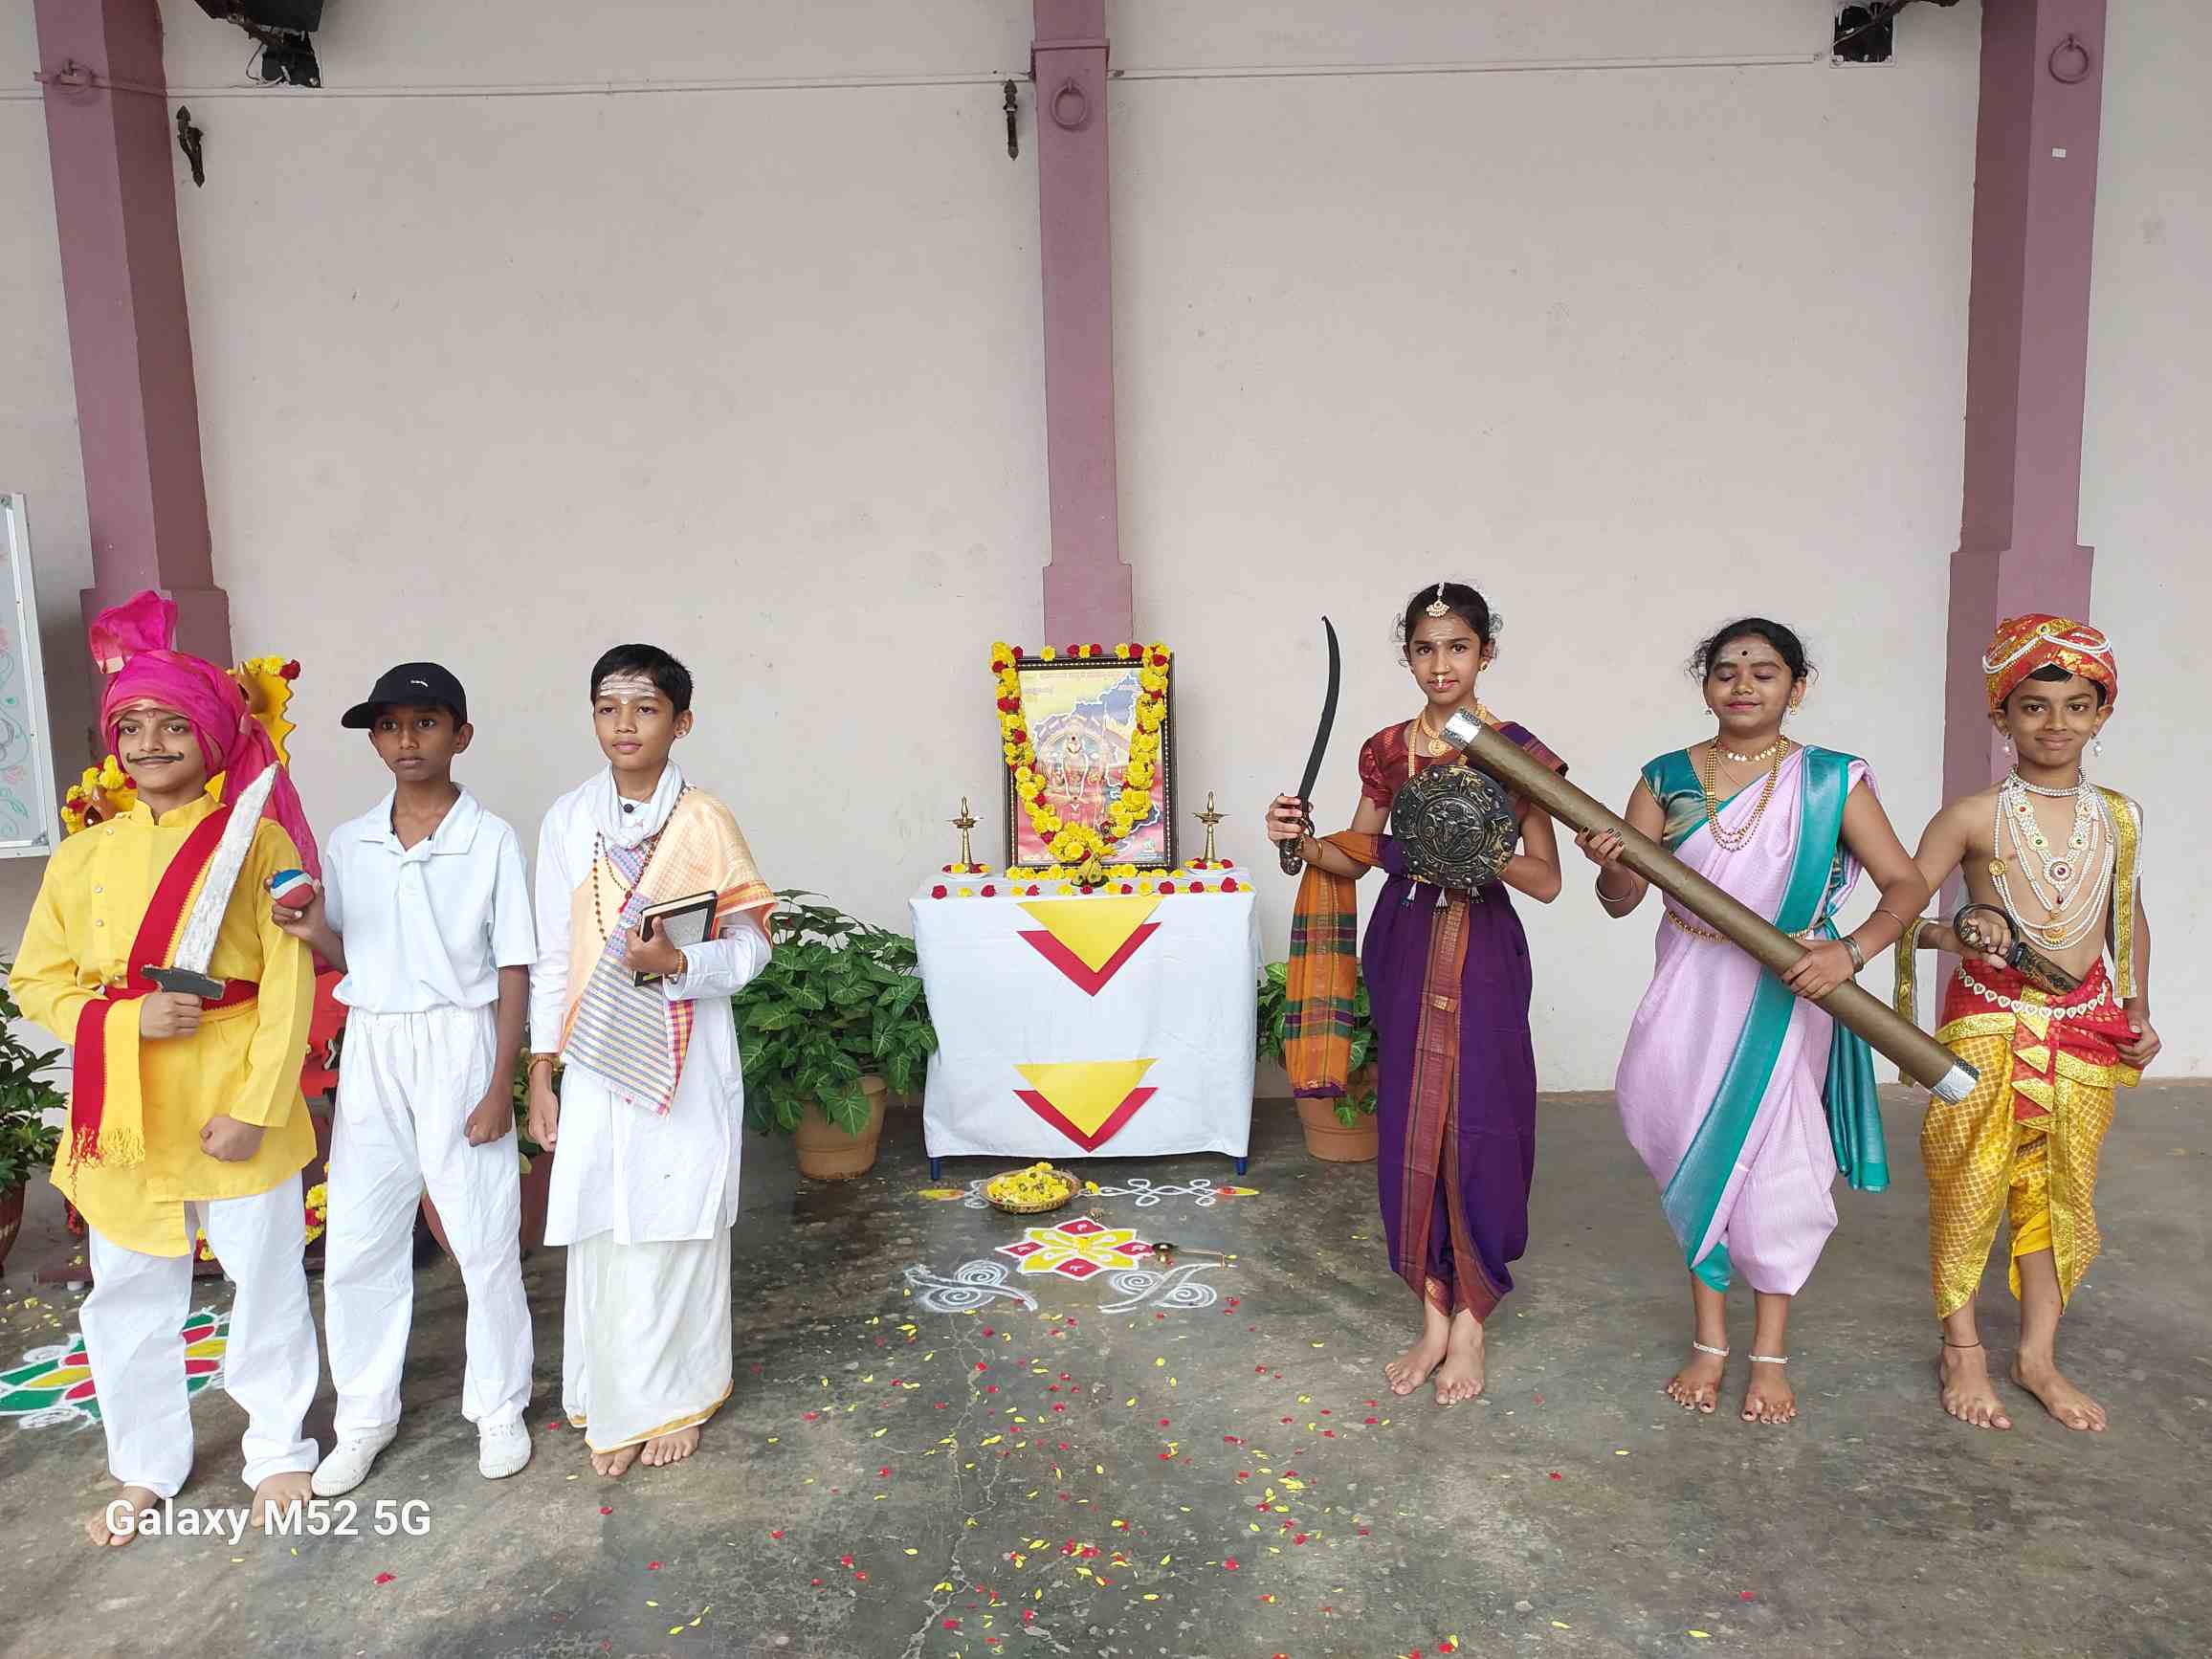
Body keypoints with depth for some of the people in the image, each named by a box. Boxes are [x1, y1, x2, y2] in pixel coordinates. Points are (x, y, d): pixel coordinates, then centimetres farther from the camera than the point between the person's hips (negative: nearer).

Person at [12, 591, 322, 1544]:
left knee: (265, 1281, 9)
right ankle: (146, 1467, 35)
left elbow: (289, 984, -10)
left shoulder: (257, 840, -7)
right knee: (129, 1294, 14)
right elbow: (38, 981, 7)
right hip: (123, 1108, 4)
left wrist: (256, 1106, -14)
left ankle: (278, 1450, 29)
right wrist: (129, 1018, -12)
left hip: (236, 1106, -3)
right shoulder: (83, 855, 4)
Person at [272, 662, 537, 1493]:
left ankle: (498, 1406, 24)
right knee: (357, 1242, 10)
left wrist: (501, 1085, -9)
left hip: (460, 1047, -3)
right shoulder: (348, 843, 5)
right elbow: (347, 960, 12)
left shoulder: (491, 840, -7)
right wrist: (312, 934, -11)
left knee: (484, 1237, 5)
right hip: (371, 1051, 4)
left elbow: (514, 970, -6)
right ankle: (364, 1415, 28)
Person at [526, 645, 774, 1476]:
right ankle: (616, 1406, 23)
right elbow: (553, 956, 6)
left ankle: (674, 1400, 23)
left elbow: (751, 944, -2)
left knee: (679, 1227, 5)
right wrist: (540, 1075, 4)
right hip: (599, 1059, 2)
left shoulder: (706, 821, -4)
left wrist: (678, 963, -21)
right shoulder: (568, 821, 2)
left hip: (687, 1059, -2)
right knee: (606, 1232, 6)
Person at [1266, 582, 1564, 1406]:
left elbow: (1546, 880, -5)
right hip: (1403, 944, 3)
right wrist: (1303, 841, -8)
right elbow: (1358, 855, 12)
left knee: (1476, 1124, -1)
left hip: (1482, 950, -3)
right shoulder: (1385, 750, 6)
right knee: (1411, 1126, 6)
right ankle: (1433, 1313, 20)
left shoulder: (1515, 750, -4)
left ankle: (1471, 1318, 17)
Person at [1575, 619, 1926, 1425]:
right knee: (1697, 1163, 9)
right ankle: (1709, 1343, 24)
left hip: (1786, 1000, -1)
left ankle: (1769, 1353, 23)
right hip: (1693, 998, 2)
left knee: (1776, 1168, 4)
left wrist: (1850, 950, -20)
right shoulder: (1666, 778, 1)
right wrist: (1608, 865, -25)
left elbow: (1907, 884, -2)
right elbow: (1622, 899, -2)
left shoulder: (1832, 781, -2)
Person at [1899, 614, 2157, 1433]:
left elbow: (2129, 917, 18)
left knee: (2062, 1188, 11)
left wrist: (2137, 1011, 12)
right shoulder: (1974, 817, -8)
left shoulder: (2119, 817, 5)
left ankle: (2038, 1353, 25)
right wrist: (1954, 936, -28)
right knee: (1972, 1185, 2)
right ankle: (1962, 1350, 17)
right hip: (1989, 1021, -4)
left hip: (2085, 1026, 4)